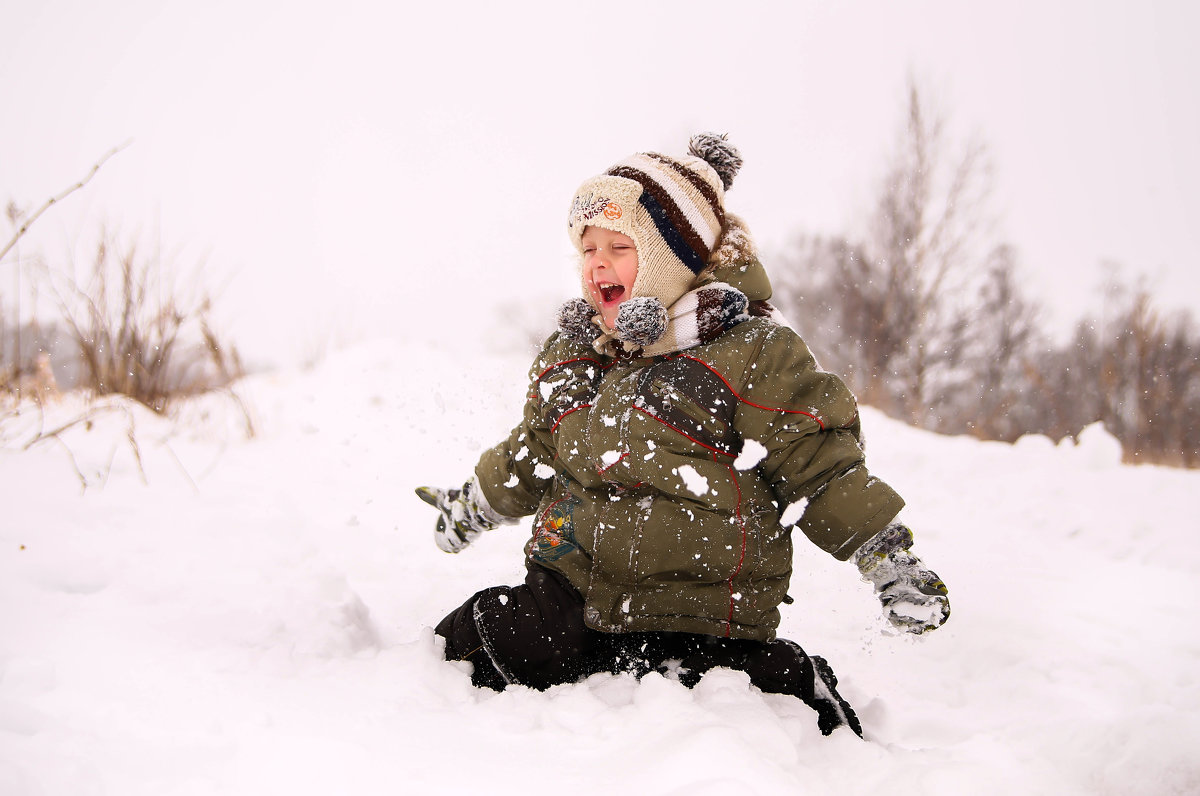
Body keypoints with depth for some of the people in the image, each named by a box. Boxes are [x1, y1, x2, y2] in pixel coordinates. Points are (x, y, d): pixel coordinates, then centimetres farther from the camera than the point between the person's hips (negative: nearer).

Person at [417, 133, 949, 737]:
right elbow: (534, 451, 28)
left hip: (692, 622, -6)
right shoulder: (570, 353, 11)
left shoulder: (751, 352, -11)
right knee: (458, 655, -1)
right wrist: (474, 504, 35)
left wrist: (888, 553, -17)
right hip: (566, 595, 6)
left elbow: (820, 466, -10)